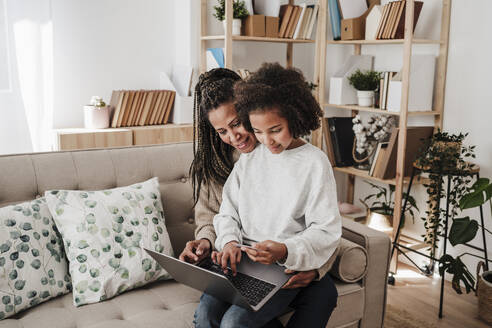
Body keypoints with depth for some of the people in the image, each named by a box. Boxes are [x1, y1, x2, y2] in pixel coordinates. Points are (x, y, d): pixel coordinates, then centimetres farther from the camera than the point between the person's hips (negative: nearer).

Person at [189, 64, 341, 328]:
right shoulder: (249, 158, 9)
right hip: (245, 258, 5)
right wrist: (230, 242, -10)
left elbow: (327, 230, -8)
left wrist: (285, 252, -24)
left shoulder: (315, 162, -7)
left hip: (287, 268, -4)